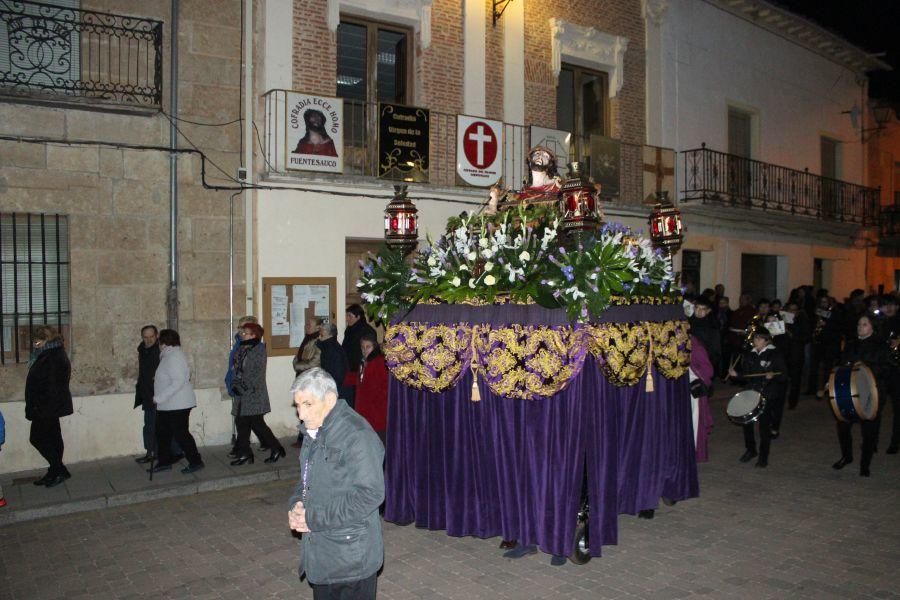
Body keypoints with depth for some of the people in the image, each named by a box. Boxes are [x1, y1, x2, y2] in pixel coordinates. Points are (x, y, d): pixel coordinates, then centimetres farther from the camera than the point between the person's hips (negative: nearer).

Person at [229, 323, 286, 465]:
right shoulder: (242, 349, 12)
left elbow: (257, 373, -16)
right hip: (242, 394, 8)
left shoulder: (258, 349, -10)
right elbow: (237, 369, 15)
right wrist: (235, 385, 2)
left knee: (257, 423, -4)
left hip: (254, 394, -8)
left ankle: (276, 448, 8)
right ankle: (244, 453, 15)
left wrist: (244, 387, -17)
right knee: (241, 423, 7)